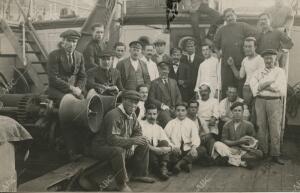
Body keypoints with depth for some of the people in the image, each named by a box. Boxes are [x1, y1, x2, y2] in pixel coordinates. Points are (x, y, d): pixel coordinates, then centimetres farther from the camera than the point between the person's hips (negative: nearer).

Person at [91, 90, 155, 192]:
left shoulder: (132, 114, 1)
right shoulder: (114, 115, -28)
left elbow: (138, 131, 9)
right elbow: (112, 139, -35)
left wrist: (132, 145, -10)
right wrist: (132, 141, -36)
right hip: (102, 147, -9)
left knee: (143, 144, 7)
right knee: (118, 150, -39)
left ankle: (139, 174, 18)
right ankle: (121, 183, -22)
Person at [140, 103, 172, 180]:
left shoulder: (159, 128, 18)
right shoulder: (141, 124, 0)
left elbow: (167, 142, 7)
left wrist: (169, 148, -18)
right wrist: (154, 149, -26)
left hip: (157, 152, 5)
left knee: (164, 143, -20)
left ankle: (163, 167, -32)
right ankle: (159, 171, -26)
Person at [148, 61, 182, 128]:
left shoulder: (173, 82, 25)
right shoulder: (155, 83, 9)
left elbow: (178, 96, 20)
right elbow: (151, 98, 1)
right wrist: (161, 105, -12)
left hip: (174, 109, 4)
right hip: (162, 110, -4)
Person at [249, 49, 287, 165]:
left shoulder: (280, 72, 7)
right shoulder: (259, 73, 13)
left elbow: (282, 91, -5)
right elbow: (254, 88, 0)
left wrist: (264, 85, -5)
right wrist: (269, 83, -10)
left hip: (274, 101, -2)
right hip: (260, 101, 2)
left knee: (275, 129, -3)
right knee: (261, 128, 4)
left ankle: (275, 155, 4)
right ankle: (263, 153, 14)